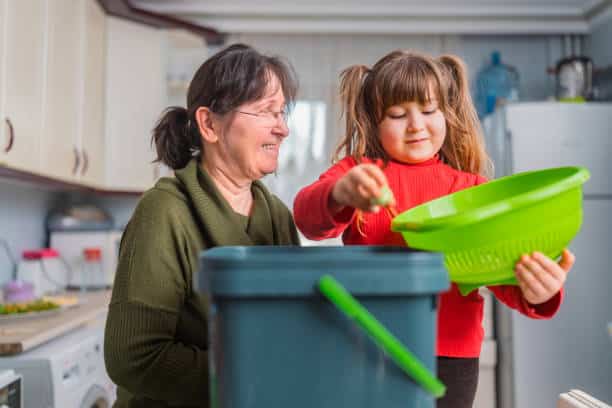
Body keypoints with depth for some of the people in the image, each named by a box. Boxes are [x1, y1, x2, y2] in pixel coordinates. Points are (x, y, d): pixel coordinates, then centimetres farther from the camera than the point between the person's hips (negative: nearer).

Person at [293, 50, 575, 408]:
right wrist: (339, 195, -36)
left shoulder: (472, 187, 5)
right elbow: (308, 216, -13)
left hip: (451, 353, 1)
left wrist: (534, 292, -22)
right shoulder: (356, 171, 3)